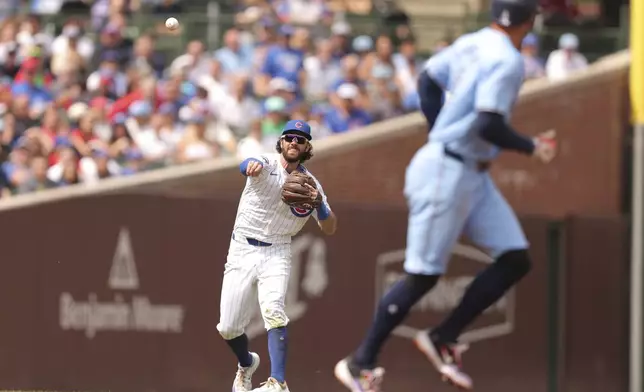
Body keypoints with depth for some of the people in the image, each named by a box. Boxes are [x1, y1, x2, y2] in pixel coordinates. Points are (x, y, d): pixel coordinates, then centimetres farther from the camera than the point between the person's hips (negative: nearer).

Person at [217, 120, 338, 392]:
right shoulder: (267, 164, -8)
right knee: (228, 328, 2)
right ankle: (246, 364, 34)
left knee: (273, 311, -25)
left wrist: (319, 203, -23)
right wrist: (251, 166, -60)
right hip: (242, 250, 0)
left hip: (276, 254, 0)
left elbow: (329, 229, -3)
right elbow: (247, 166, -34)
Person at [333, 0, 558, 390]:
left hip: (474, 175, 10)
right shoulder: (507, 61, -19)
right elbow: (489, 125, -26)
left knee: (516, 259, 8)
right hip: (447, 172, -10)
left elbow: (428, 80, 18)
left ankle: (443, 339, 13)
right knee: (424, 275, -3)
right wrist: (531, 147, -11)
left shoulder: (471, 44, 7)